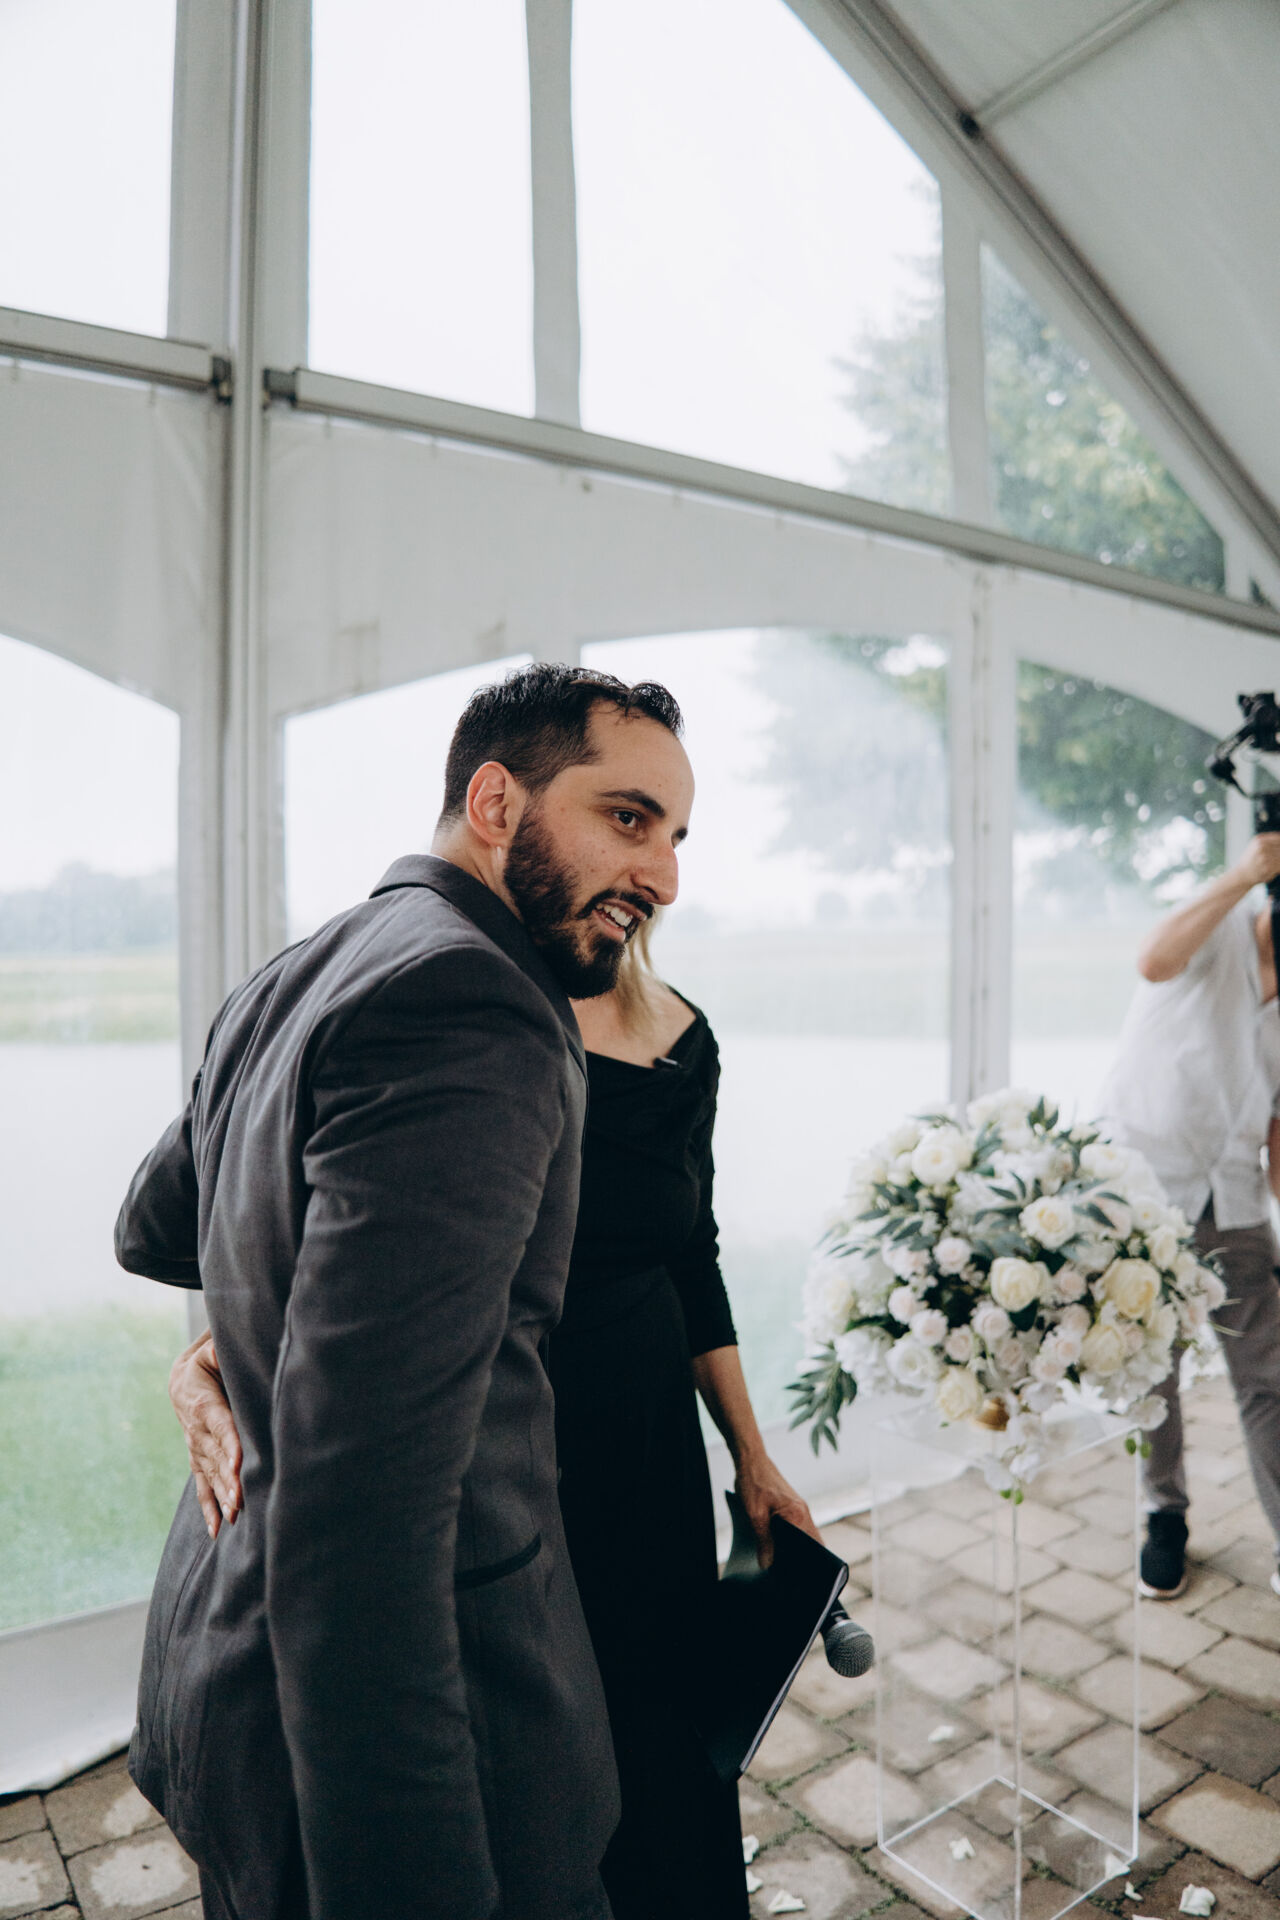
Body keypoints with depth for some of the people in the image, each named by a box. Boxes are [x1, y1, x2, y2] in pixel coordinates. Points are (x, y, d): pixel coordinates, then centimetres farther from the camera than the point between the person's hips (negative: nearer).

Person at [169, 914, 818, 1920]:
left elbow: (693, 1262, 8)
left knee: (659, 1739, 22)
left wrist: (753, 1458, 12)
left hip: (647, 1454, 5)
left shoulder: (684, 1039, -1)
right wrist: (208, 1355, -33)